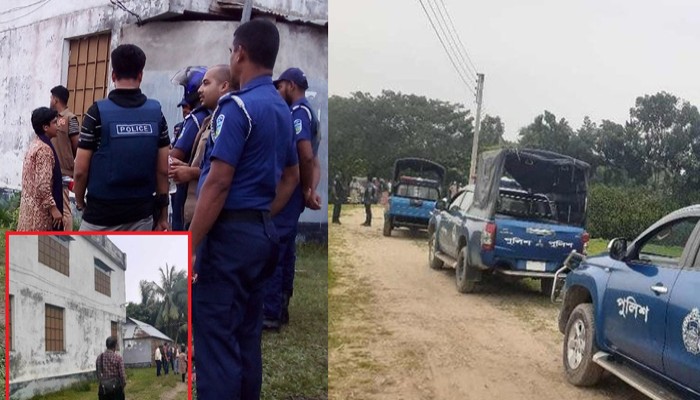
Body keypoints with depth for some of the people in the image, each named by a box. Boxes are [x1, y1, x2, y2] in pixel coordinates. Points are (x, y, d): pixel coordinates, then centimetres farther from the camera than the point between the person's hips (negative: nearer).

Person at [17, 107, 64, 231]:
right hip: (40, 208, -9)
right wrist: (53, 208, -20)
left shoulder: (35, 144, 11)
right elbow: (42, 185, -23)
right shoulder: (44, 149, -18)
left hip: (31, 204, 10)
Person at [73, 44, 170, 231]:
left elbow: (81, 170, -8)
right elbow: (163, 169, 1)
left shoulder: (98, 112, -9)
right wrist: (163, 213, 8)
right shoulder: (156, 112, 0)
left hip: (101, 214, -3)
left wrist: (80, 201, 10)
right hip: (141, 214, 3)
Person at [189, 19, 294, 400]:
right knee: (247, 338, 15)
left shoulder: (237, 106, -15)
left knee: (215, 340, -3)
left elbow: (217, 184, -20)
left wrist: (189, 247, -18)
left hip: (230, 233, -9)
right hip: (261, 230, 9)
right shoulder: (282, 109, 12)